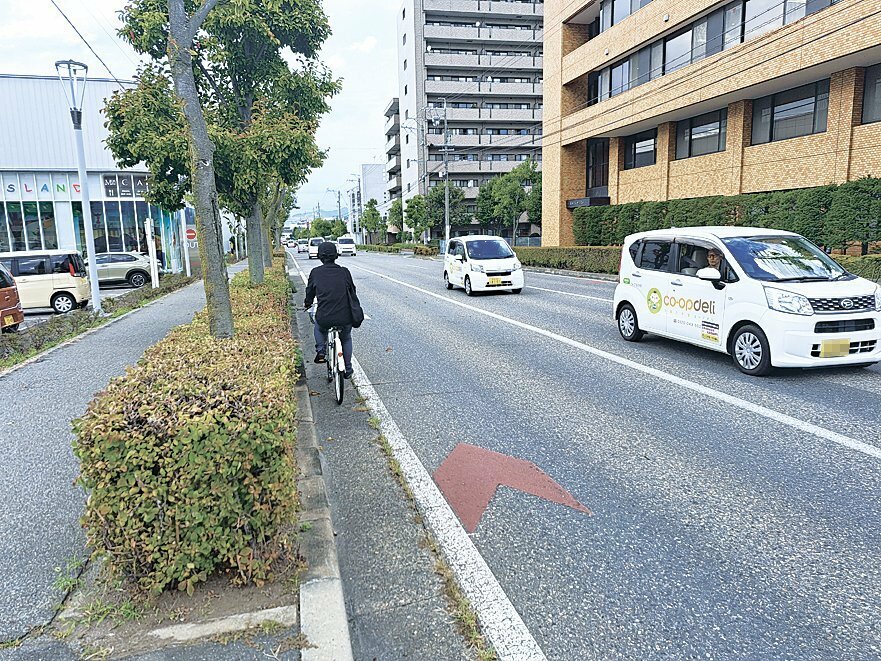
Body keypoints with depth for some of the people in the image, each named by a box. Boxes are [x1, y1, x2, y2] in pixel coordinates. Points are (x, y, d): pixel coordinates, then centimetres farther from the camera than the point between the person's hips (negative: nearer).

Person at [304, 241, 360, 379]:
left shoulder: (315, 273, 2)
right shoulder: (344, 272, 2)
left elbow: (310, 291, 16)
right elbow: (352, 291, 14)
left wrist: (307, 304, 38)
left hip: (324, 318, 0)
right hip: (345, 319, 0)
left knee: (318, 328, 37)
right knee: (346, 339, 30)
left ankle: (320, 351, 19)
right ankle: (348, 369, 33)